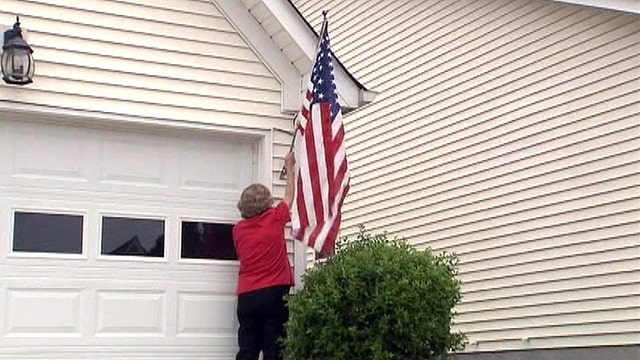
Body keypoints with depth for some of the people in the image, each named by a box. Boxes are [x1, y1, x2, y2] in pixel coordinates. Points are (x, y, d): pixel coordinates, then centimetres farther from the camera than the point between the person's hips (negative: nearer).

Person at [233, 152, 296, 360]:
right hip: (274, 293, -3)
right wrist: (289, 168, 34)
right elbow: (289, 195, 18)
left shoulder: (238, 229, 9)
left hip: (246, 296, 3)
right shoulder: (275, 219, 1)